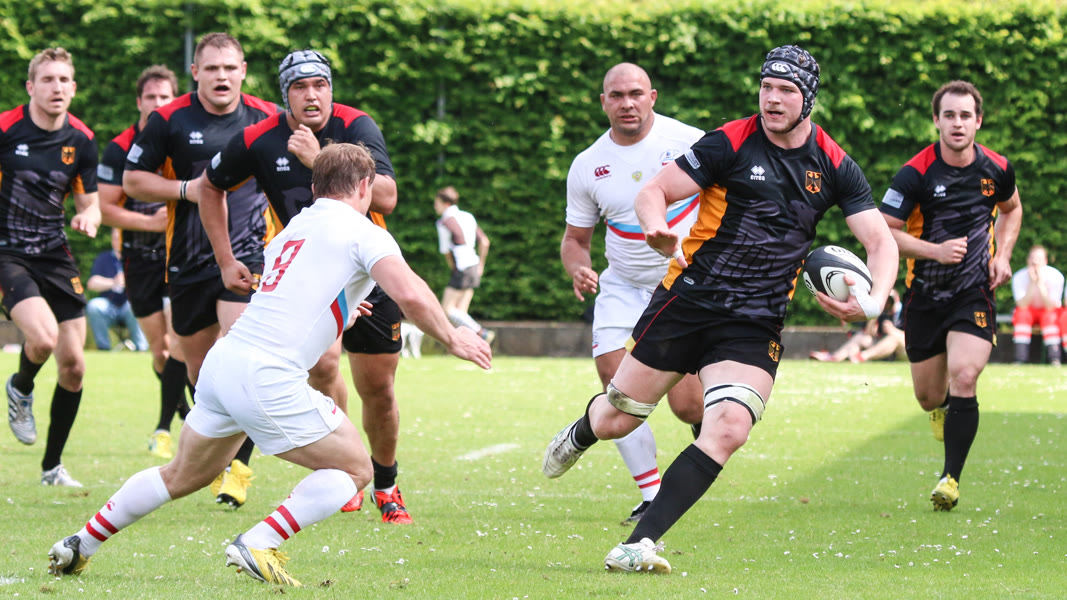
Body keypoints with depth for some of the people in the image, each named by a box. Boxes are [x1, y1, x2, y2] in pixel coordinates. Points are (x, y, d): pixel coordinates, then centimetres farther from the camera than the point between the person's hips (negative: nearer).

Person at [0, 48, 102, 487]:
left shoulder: (81, 140, 2)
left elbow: (89, 202, 10)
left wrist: (88, 218, -12)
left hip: (54, 254, 5)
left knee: (73, 365, 1)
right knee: (43, 338, -27)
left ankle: (52, 467, 18)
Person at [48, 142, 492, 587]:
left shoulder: (293, 229, 21)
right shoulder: (363, 233, -2)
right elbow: (410, 295, -18)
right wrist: (451, 338, -2)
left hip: (221, 361, 8)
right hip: (267, 379, -8)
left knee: (183, 476, 26)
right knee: (354, 468, 6)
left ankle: (80, 545, 29)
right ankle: (258, 545, -9)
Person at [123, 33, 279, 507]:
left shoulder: (268, 119, 1)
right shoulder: (168, 120, -3)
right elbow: (133, 180, 3)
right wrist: (186, 189, -11)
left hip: (247, 256, -2)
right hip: (189, 260, 2)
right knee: (199, 365, 11)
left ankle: (238, 466, -13)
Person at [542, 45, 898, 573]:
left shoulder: (833, 167, 1)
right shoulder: (732, 143, -7)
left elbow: (881, 241, 2)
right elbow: (652, 193, -7)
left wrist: (872, 302, -18)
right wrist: (658, 230, -30)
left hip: (755, 327, 1)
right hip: (687, 304, -1)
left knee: (729, 430, -21)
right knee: (617, 419, 6)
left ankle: (638, 545, -20)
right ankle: (577, 435, 46)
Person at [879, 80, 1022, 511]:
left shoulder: (997, 169, -3)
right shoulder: (915, 174, -13)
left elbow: (1011, 209, 19)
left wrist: (1002, 255, 4)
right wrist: (935, 251, -22)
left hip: (975, 292, 0)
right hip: (924, 294, 0)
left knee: (963, 377, -20)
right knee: (928, 396, 8)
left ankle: (951, 477, -11)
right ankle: (945, 408, 48)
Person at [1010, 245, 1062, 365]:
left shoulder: (1056, 276, -22)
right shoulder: (1019, 277, -19)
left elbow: (1051, 307, -28)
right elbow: (1022, 305, -28)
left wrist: (1041, 284, -39)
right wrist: (1032, 284, -38)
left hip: (1048, 311, -1)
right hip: (1028, 311, 1)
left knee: (1050, 314, -33)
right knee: (1021, 313, -31)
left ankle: (1055, 359, -33)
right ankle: (1019, 360, -34)